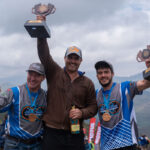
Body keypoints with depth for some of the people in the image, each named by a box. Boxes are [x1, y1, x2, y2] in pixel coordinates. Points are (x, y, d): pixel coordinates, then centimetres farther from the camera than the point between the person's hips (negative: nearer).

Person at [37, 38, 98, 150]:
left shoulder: (87, 83, 9)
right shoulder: (54, 73, 5)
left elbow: (93, 106, 11)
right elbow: (44, 54, -7)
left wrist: (82, 113, -9)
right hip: (52, 133, -1)